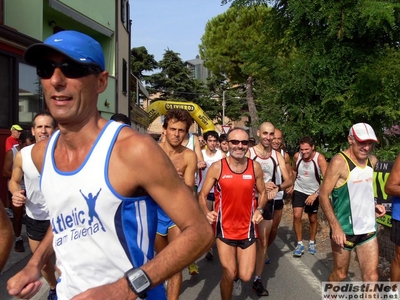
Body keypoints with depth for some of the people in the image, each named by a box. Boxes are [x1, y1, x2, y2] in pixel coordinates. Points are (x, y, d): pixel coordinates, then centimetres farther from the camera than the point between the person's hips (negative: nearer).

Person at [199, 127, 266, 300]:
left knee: (245, 277, 5)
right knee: (228, 275, 5)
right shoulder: (217, 167, -10)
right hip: (225, 229, -2)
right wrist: (207, 213, -24)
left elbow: (262, 193, 10)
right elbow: (202, 196, -5)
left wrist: (259, 210, -9)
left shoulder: (255, 167, -3)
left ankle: (236, 277, 42)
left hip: (247, 228, 2)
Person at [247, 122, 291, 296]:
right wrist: (260, 184, -23)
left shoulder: (277, 156, 2)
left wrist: (277, 187, -19)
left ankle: (257, 280, 19)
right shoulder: (248, 153, -8)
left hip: (267, 202, 3)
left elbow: (288, 181, 1)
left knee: (263, 242, 8)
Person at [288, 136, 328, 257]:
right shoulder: (297, 156, -14)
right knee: (296, 215, -13)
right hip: (299, 190, 1)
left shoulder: (320, 158, -24)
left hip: (314, 193, -1)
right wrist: (291, 185, 5)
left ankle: (312, 242, 34)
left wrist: (315, 194, -32)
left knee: (313, 219, 13)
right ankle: (299, 244, 1)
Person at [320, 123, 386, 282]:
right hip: (344, 229, -5)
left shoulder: (372, 160, 4)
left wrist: (373, 205, 3)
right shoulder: (339, 162, -17)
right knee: (340, 273, 11)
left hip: (368, 228, 6)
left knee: (371, 276, 6)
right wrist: (335, 227, -22)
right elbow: (323, 195, -17)